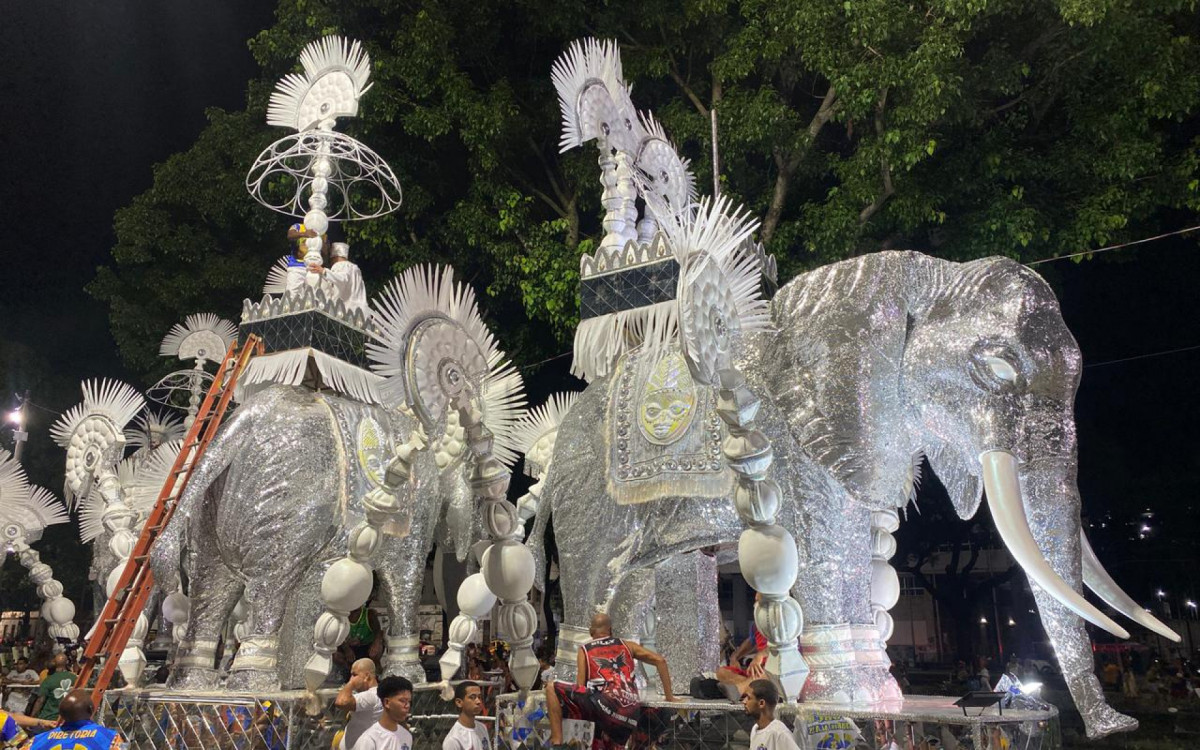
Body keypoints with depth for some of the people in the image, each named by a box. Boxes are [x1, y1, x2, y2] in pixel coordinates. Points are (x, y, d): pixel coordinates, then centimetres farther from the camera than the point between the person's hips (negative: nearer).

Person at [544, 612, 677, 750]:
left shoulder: (584, 650, 17)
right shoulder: (627, 645, 25)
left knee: (552, 688, 9)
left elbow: (580, 687, 9)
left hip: (603, 705, -4)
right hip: (630, 714, 4)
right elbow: (660, 660, 19)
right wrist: (669, 696, 23)